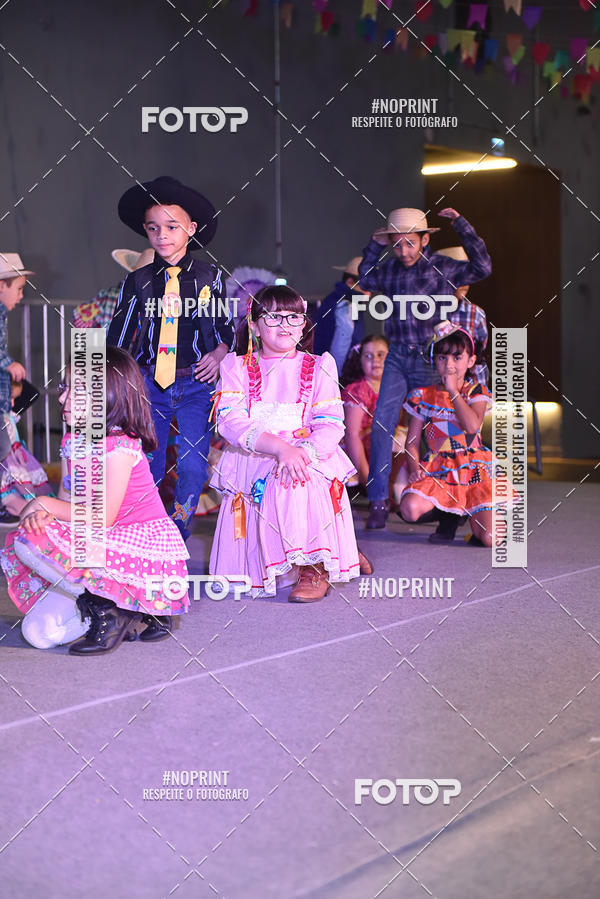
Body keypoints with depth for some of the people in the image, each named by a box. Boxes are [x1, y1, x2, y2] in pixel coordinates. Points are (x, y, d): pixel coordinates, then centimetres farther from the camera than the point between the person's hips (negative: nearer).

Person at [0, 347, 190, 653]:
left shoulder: (119, 445, -17)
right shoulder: (71, 441, 9)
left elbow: (103, 517, -22)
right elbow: (67, 500, 8)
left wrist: (44, 503, -11)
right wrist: (38, 511, -16)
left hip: (140, 545, -9)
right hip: (97, 548, 9)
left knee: (28, 540, -24)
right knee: (39, 632, -4)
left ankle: (106, 608, -13)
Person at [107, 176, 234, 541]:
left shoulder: (209, 277, 3)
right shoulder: (138, 282, 5)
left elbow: (227, 326, 12)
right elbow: (118, 338, 10)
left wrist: (219, 354, -7)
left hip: (195, 384, -1)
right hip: (149, 384, 1)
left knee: (193, 468, -5)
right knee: (145, 469, 3)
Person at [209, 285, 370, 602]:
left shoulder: (318, 367, 8)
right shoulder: (237, 366, 5)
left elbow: (331, 424, -2)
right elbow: (230, 420, -10)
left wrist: (303, 451, -25)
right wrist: (279, 446, -25)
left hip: (306, 459, 0)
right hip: (251, 464, 1)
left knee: (301, 483, -38)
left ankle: (315, 567, -19)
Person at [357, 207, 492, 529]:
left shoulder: (443, 268, -4)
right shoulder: (390, 269, 8)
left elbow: (481, 267, -20)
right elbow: (365, 280, 29)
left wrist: (460, 224, -16)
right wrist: (375, 245, 15)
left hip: (429, 359, -3)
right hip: (397, 358, 3)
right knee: (382, 423, -10)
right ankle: (378, 501, -5)